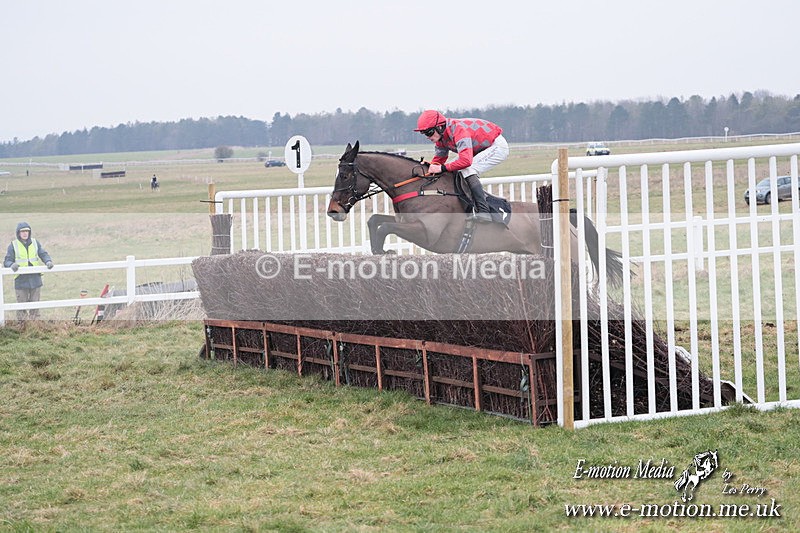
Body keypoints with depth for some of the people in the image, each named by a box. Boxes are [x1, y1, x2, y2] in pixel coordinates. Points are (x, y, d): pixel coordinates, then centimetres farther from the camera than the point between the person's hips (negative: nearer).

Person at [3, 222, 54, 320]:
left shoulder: (35, 243, 9)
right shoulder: (13, 245, 1)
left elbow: (43, 254, 8)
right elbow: (7, 261, 0)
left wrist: (48, 261, -14)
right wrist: (12, 265, -23)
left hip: (35, 279, 3)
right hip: (21, 280, -3)